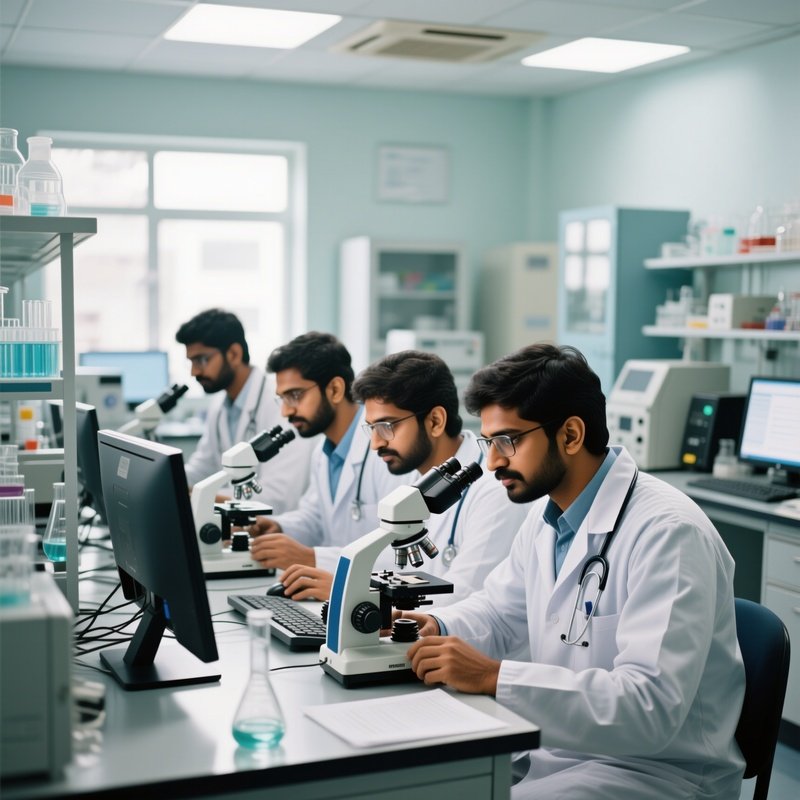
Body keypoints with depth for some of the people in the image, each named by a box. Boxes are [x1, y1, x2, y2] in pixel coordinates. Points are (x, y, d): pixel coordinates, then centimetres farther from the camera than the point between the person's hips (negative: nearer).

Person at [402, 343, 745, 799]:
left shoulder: (667, 532, -24)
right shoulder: (547, 515, 4)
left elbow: (651, 706, -32)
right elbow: (499, 610, 20)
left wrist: (493, 676, -33)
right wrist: (437, 630, -3)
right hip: (558, 743, 8)